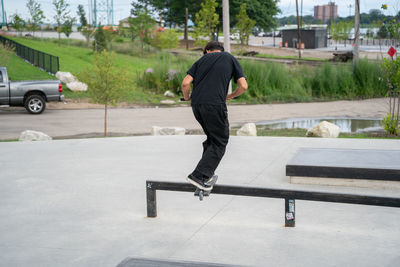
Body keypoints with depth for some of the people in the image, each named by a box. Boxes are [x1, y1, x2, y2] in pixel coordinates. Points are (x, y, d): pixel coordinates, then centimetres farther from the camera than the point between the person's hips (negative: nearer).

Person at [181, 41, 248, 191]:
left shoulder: (202, 59, 21)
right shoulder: (230, 59, 16)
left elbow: (185, 84, 9)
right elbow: (243, 86, 6)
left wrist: (187, 98, 28)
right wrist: (230, 96, 24)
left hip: (196, 105, 5)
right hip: (215, 105, -4)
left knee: (212, 137, 22)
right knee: (220, 142, 5)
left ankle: (207, 173, 21)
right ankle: (198, 175, -8)